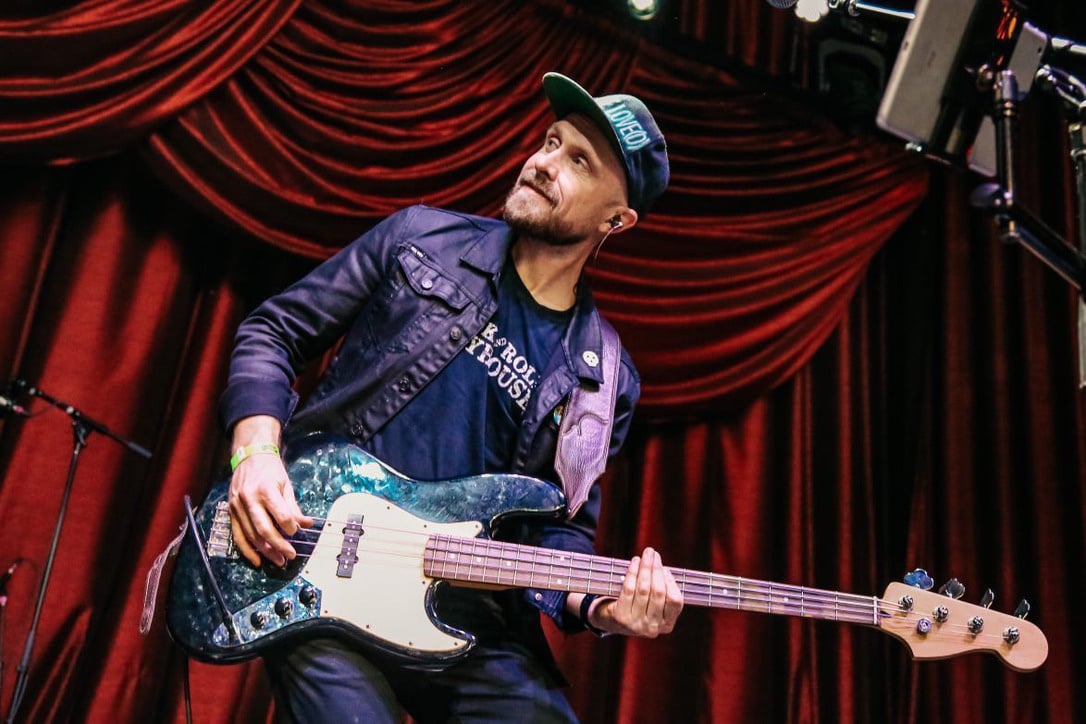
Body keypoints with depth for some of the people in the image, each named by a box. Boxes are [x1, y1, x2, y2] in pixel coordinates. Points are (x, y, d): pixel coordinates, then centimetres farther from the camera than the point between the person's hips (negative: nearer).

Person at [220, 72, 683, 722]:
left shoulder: (601, 379, 6)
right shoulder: (420, 239, 4)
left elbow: (559, 526, 8)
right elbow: (275, 330, 6)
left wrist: (595, 605, -13)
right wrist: (257, 451, -10)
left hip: (465, 605, 2)